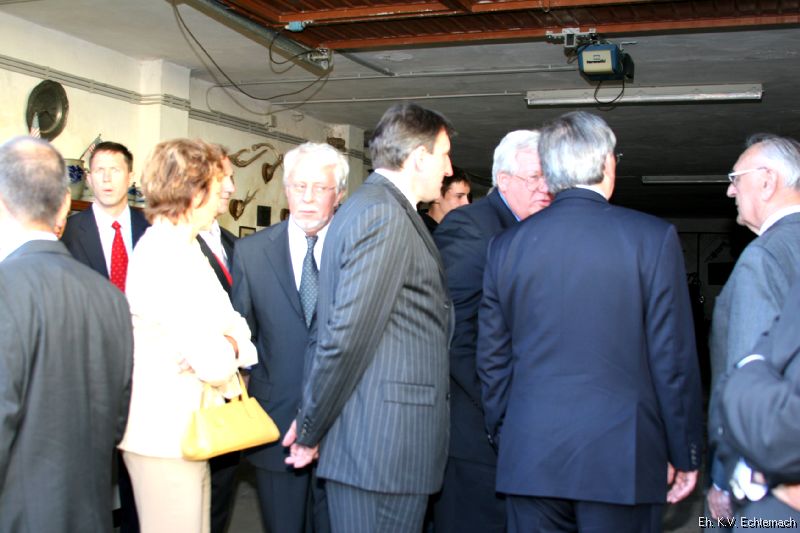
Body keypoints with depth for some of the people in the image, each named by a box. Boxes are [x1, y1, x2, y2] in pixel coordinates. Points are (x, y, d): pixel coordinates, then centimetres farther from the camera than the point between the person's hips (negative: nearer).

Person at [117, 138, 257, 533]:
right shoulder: (168, 257, -21)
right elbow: (213, 364, -25)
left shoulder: (171, 246, 11)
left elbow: (232, 326, 8)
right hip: (166, 436, -10)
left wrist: (231, 340, -14)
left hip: (178, 430, 10)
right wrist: (229, 347, -3)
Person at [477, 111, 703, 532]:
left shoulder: (506, 245, 3)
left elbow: (492, 360, 7)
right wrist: (685, 454, 5)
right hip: (621, 457, -2)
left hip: (528, 456, 3)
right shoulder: (653, 237, -5)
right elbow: (674, 359, -4)